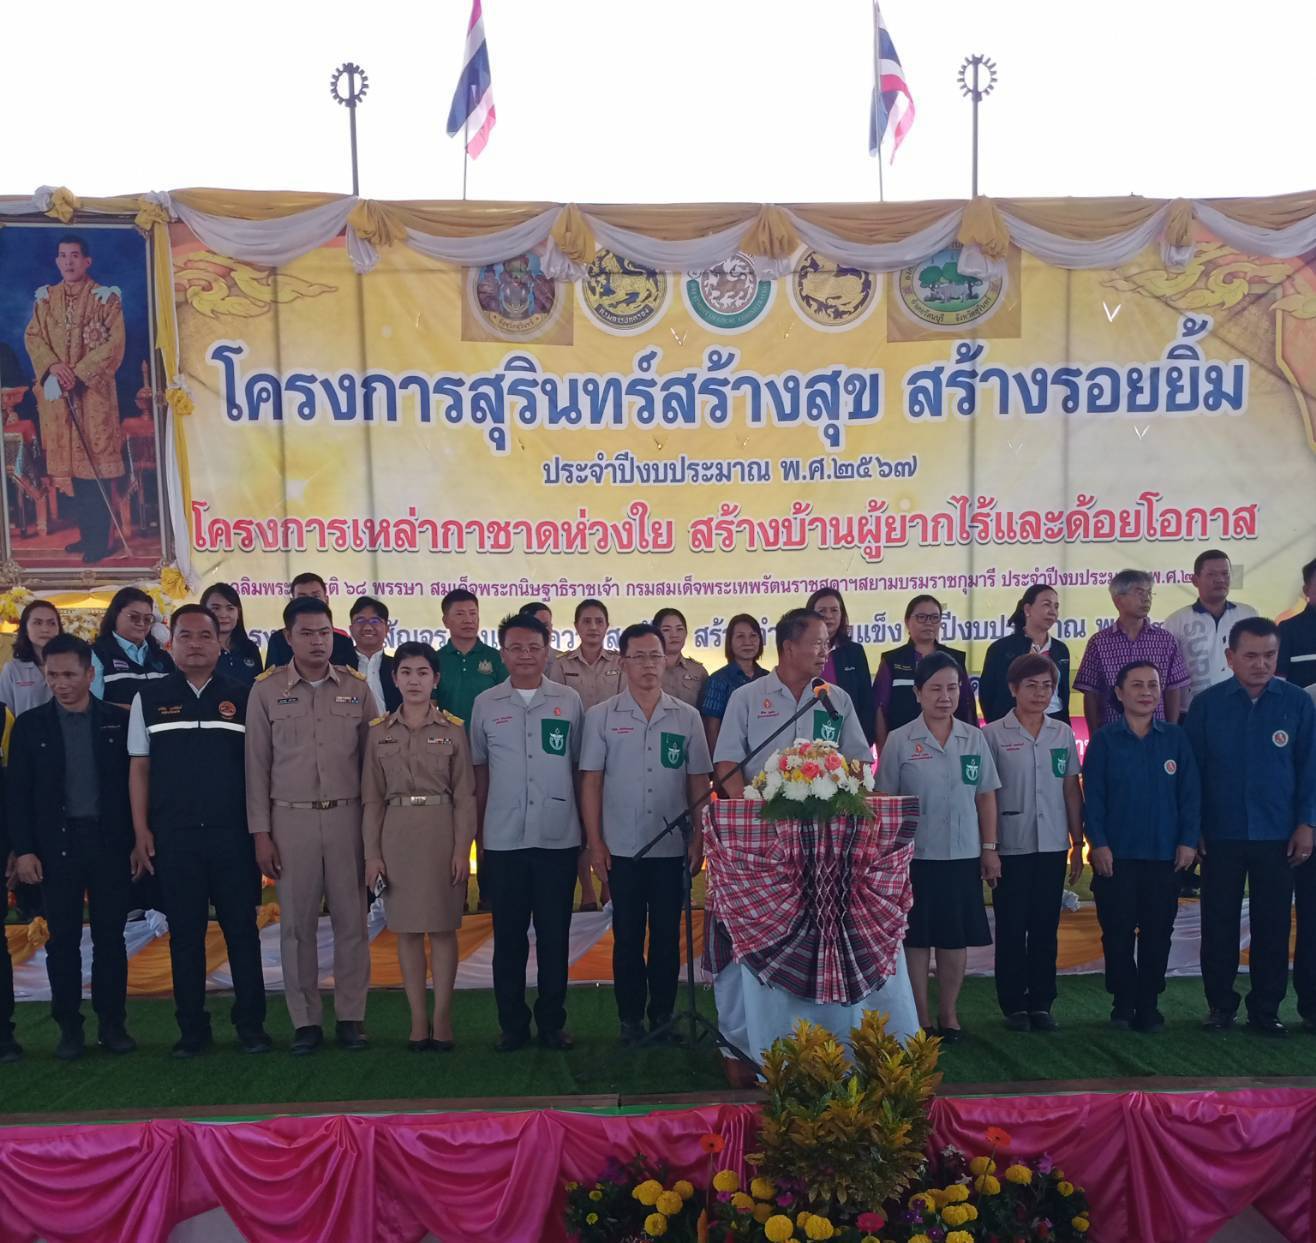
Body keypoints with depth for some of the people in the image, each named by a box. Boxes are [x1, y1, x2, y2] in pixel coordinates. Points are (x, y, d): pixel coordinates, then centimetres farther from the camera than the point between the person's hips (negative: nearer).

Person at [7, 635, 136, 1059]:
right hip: (56, 844, 0)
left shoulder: (119, 720, 2)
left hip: (109, 841, 0)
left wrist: (138, 841, 0)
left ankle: (113, 1024, 15)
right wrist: (23, 850, -5)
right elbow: (18, 793, 2)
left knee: (110, 937, 6)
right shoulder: (30, 725, 4)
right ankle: (69, 1028, 16)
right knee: (63, 939, 6)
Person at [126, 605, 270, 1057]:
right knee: (185, 933, 9)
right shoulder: (150, 698, 5)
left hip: (233, 833, -1)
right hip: (172, 836, 1)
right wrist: (141, 833, 0)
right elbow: (139, 768, 6)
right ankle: (192, 1028, 21)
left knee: (242, 929, 5)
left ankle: (250, 1024, 17)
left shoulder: (242, 696, 3)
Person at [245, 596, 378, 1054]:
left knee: (352, 920, 5)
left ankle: (351, 1016, 17)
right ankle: (305, 1021, 18)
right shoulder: (266, 689, 2)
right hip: (290, 818, 0)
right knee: (296, 923, 6)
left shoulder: (357, 687, 4)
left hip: (347, 815, 1)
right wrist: (261, 832, 0)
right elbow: (257, 765, 3)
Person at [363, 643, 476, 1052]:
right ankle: (418, 1019, 16)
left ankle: (442, 1018, 12)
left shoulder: (453, 731, 0)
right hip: (397, 833, 2)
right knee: (406, 929, 6)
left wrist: (462, 848, -7)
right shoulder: (378, 733, 5)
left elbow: (464, 796, 0)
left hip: (442, 832, -2)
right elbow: (372, 798, 6)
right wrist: (372, 853, 1)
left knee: (443, 927, 3)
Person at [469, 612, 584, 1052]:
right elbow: (479, 772, 10)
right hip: (503, 839, 1)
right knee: (508, 935, 8)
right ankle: (512, 1023, 21)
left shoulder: (569, 701, 3)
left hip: (558, 837, 0)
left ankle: (552, 1020, 21)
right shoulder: (485, 704, 5)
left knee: (554, 933, 7)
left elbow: (580, 767, 8)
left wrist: (588, 828, 5)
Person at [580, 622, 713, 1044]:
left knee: (667, 935, 9)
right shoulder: (601, 716, 0)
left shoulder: (687, 717, 3)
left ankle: (663, 1017, 23)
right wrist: (595, 843, -3)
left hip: (673, 847, 1)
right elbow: (591, 782, 1)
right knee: (627, 937, 7)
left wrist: (698, 842, 2)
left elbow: (699, 783, 5)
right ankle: (630, 1020, 20)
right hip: (622, 847, -1)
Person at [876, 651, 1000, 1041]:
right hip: (915, 855, -2)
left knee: (956, 937, 10)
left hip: (964, 855, 3)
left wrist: (989, 847, 4)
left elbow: (986, 796, 8)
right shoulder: (899, 740, -5)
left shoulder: (974, 738, 4)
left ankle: (948, 1012, 25)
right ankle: (920, 1015, 19)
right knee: (917, 937, 6)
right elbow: (885, 801, -2)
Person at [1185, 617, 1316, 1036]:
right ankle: (1220, 1005, 21)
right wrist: (1192, 828, 0)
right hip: (1220, 835, 0)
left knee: (1272, 925, 8)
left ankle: (1265, 1009, 21)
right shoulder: (1206, 704, -2)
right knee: (1218, 923, 7)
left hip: (1278, 836, 0)